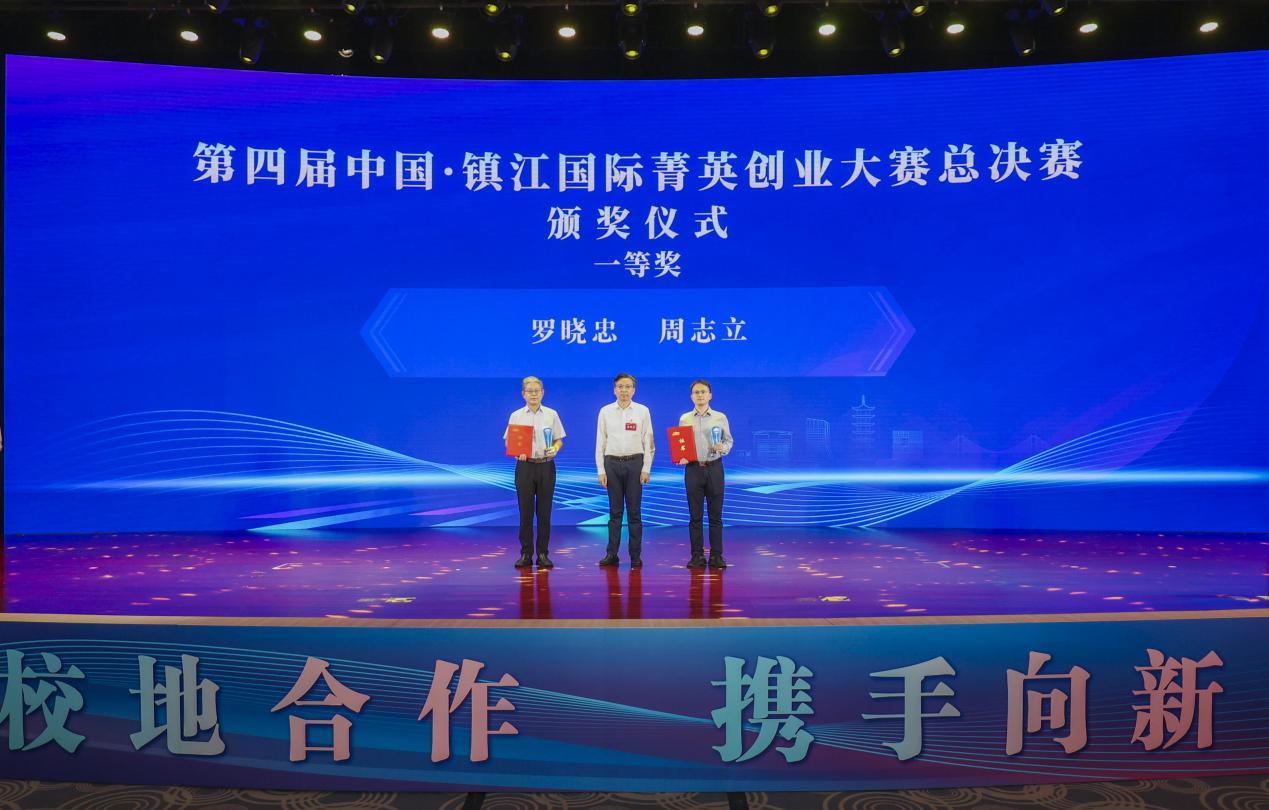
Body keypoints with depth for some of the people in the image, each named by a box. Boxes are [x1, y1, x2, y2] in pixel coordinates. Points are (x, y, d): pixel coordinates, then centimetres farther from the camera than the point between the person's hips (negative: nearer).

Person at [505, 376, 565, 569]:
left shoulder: (551, 414, 5)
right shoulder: (516, 416, 4)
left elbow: (559, 439, 8)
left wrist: (555, 448, -14)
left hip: (546, 466, 0)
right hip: (525, 465, 0)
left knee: (544, 511, 3)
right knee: (525, 511, 2)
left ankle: (543, 554, 11)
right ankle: (525, 554, 10)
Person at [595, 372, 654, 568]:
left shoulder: (642, 411, 3)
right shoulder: (605, 411, 5)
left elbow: (648, 442, 1)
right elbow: (600, 443, 5)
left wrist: (646, 469, -5)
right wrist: (601, 470, 0)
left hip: (634, 463, -1)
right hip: (612, 463, 1)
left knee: (634, 510, 3)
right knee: (615, 510, 5)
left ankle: (636, 555, 9)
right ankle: (612, 554, 11)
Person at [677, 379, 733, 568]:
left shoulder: (720, 417, 5)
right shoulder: (684, 419, 7)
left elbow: (729, 440, 7)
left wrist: (723, 448, -14)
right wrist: (681, 458, -11)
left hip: (714, 468, 0)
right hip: (693, 469, 1)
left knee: (715, 515, 3)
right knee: (695, 515, 3)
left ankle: (716, 556, 9)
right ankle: (697, 555, 10)